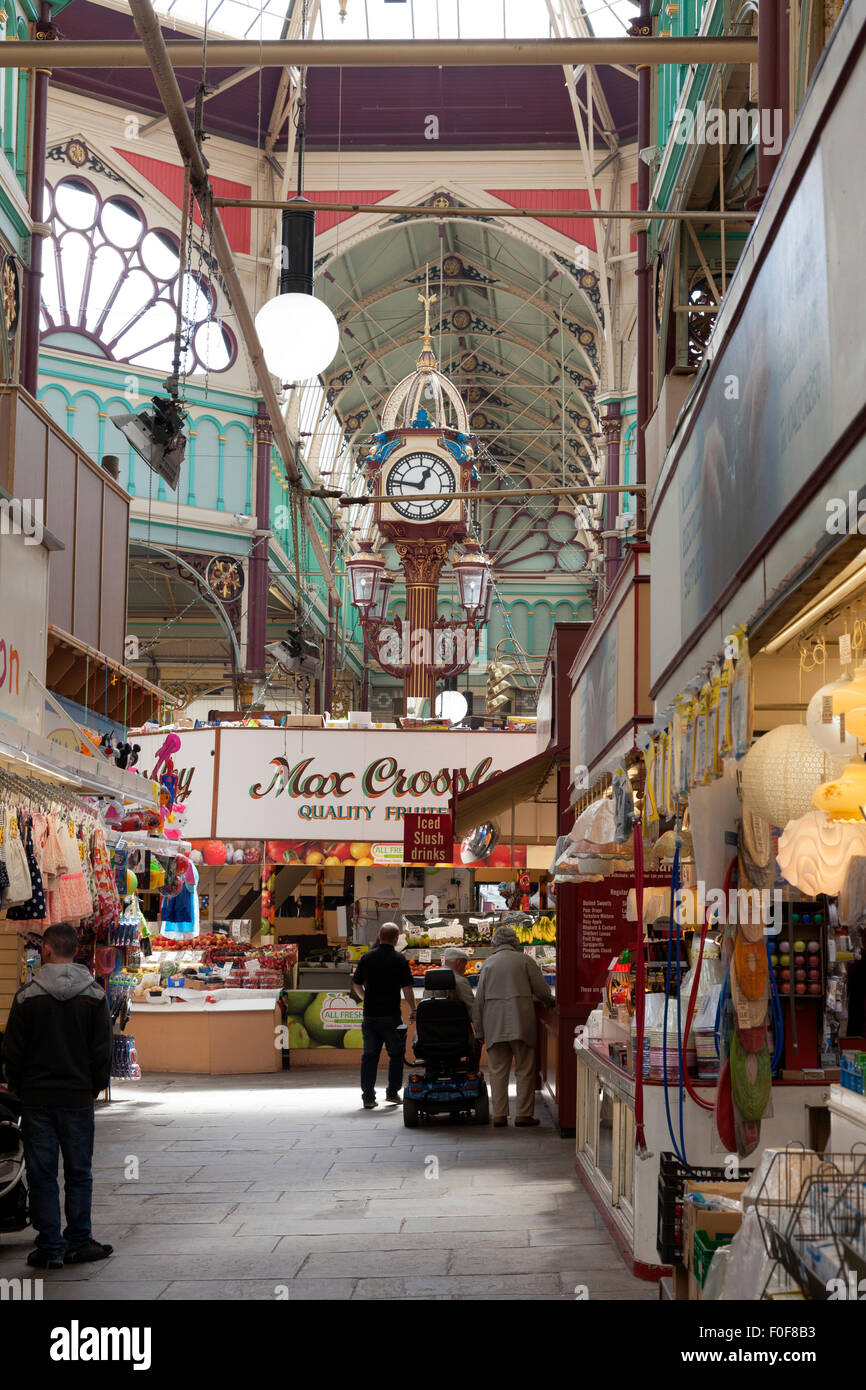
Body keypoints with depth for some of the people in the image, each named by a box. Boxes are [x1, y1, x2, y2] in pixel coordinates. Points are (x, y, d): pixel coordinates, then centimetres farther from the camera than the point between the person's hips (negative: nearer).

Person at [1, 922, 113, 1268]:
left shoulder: (28, 995, -6)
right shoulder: (94, 995, -2)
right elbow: (102, 1052, 1)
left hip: (36, 1099, -1)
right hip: (78, 1098, 1)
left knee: (42, 1175, 5)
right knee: (79, 1173, 10)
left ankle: (50, 1247, 7)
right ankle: (78, 1243, 13)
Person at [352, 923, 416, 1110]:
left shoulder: (366, 957, 4)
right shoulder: (399, 959, -7)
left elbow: (357, 984, 11)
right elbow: (407, 988, -9)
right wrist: (413, 1010, 3)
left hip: (370, 1015, 3)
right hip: (391, 1016, -3)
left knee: (369, 1056, 8)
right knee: (395, 1054, 12)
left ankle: (368, 1097, 6)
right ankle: (392, 1093, 14)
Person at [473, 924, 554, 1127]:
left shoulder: (488, 963, 7)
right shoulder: (524, 960, 1)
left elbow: (479, 1000, 6)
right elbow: (541, 990, 0)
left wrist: (479, 1031, 11)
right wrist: (550, 1002, 22)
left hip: (494, 1026, 2)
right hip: (520, 1023, -2)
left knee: (498, 1071, 6)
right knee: (524, 1070, 4)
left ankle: (499, 1115, 5)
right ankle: (523, 1114, 3)